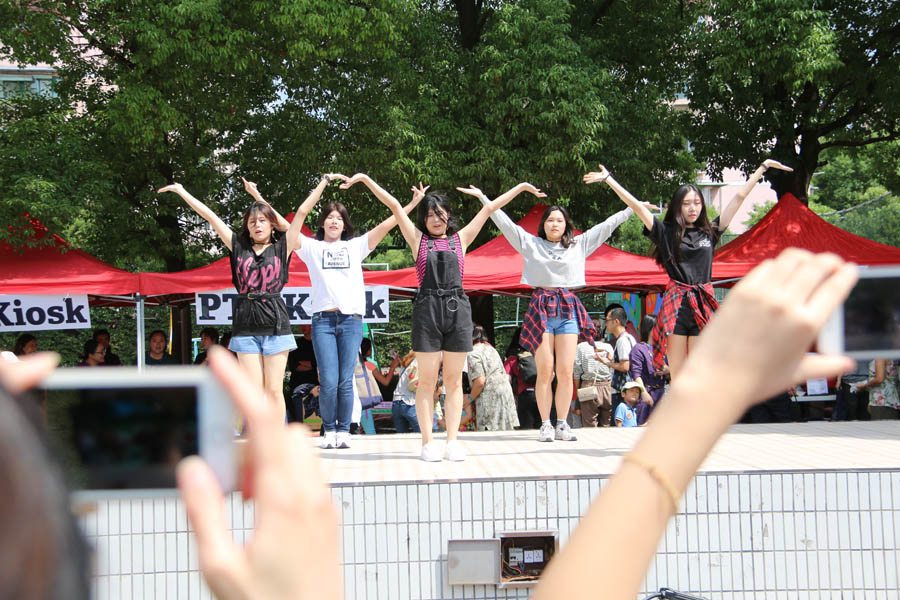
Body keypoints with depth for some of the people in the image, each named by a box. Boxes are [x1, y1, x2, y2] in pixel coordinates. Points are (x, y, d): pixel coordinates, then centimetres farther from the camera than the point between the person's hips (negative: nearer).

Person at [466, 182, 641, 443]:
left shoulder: (579, 244, 14)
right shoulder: (530, 243, 11)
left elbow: (607, 226, 16)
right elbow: (502, 221, 10)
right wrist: (483, 197, 7)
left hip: (568, 308, 1)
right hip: (541, 306, -1)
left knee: (566, 371, -3)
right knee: (545, 371, -5)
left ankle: (562, 424, 4)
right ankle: (545, 424, 1)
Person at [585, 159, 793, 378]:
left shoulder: (710, 231, 12)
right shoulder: (666, 232, 6)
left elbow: (740, 197, 16)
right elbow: (636, 205, 2)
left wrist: (764, 167, 19)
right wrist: (608, 178, -1)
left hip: (703, 304, 1)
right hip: (675, 304, -1)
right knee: (677, 376, -1)